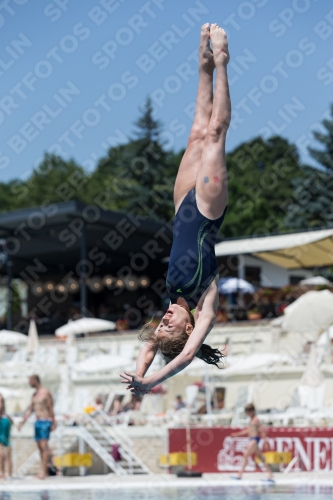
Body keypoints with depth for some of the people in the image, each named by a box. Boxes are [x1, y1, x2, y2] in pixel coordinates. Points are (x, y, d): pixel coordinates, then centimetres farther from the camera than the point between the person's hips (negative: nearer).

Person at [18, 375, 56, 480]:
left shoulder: (45, 392, -10)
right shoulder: (34, 395, 15)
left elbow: (51, 408, -11)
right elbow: (30, 410, 18)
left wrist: (53, 423, -12)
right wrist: (22, 422, 14)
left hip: (45, 422, -8)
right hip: (37, 422, 8)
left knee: (44, 445, -13)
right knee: (40, 446, 6)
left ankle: (44, 471, -14)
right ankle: (45, 471, 9)